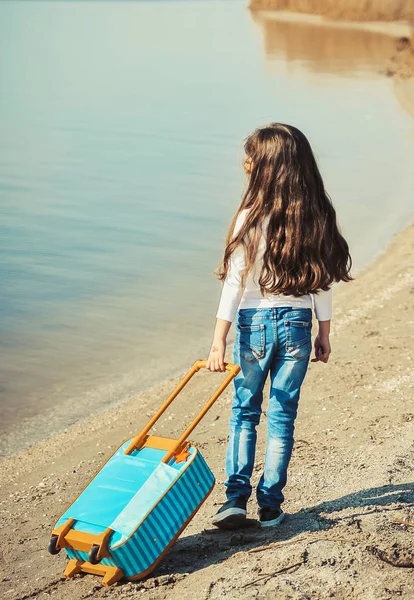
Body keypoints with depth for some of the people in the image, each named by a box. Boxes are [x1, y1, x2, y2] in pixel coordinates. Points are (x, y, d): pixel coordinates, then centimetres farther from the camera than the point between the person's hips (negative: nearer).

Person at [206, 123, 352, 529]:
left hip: (254, 323, -2)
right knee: (282, 415, 11)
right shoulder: (316, 218, -2)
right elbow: (322, 282, 2)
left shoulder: (251, 218, -13)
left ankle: (236, 497, 9)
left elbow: (235, 282, -12)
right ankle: (270, 505, 16)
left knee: (244, 411, 14)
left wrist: (219, 341, -8)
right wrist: (324, 334, 12)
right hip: (297, 325, 2)